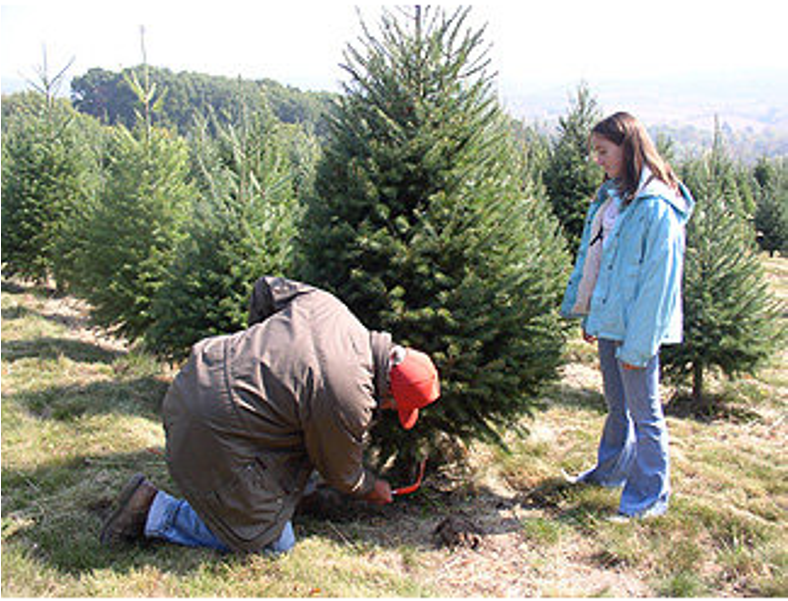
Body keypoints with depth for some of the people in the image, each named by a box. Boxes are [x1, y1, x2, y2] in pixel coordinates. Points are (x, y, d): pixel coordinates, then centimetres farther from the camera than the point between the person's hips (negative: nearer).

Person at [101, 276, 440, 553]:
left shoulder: (323, 302, -1)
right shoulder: (350, 401, -20)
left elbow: (266, 289, 15)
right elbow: (340, 473, -2)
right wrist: (372, 489, 20)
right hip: (210, 435, -9)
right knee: (273, 543, 6)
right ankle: (157, 512, 5)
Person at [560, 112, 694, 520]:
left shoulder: (656, 208, -18)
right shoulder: (612, 196, 9)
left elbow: (658, 279, -19)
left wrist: (638, 344, -18)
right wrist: (589, 316, 16)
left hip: (636, 327, -8)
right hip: (609, 320, 8)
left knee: (643, 411, 5)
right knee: (617, 404, 23)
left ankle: (650, 495, 19)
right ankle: (611, 470, 40)